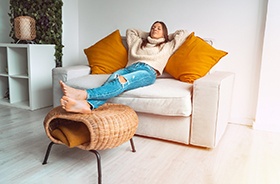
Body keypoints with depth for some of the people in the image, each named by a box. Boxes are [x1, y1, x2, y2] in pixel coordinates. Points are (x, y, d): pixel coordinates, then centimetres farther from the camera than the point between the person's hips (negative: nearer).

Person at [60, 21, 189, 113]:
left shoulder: (167, 46, 30)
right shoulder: (138, 43, 37)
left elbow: (183, 33, 31)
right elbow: (130, 31, 52)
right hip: (131, 67, 3)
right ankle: (88, 105, -62)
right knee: (114, 77, -34)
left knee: (122, 81, -36)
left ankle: (84, 94, -59)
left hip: (148, 72, -3)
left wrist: (167, 37, 41)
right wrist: (147, 35, 52)